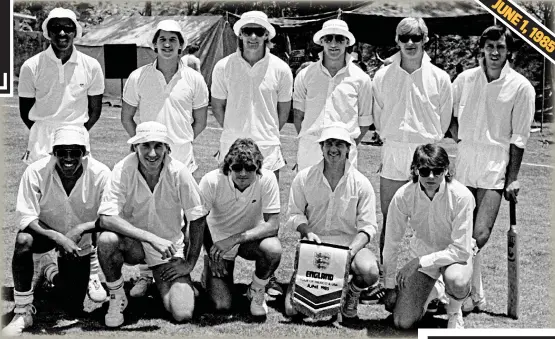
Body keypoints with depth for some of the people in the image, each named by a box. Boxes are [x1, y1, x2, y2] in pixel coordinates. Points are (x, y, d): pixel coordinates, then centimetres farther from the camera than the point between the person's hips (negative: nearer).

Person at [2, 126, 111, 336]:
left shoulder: (101, 174, -25)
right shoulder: (36, 172, -25)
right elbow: (25, 219, -26)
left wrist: (81, 228, -39)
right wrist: (58, 238, -40)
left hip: (81, 243, 1)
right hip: (45, 231, -1)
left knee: (73, 309, 4)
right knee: (23, 240, -38)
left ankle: (50, 271, 38)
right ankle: (23, 312, -20)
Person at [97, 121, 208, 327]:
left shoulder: (178, 173, -18)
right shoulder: (123, 170, -19)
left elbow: (198, 219, -9)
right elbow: (106, 218, -27)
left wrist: (190, 263, -8)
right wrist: (152, 238, -34)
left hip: (170, 247, 0)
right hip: (133, 243, 0)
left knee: (182, 314, -18)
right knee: (106, 240, -34)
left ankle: (159, 283, 18)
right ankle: (116, 298, -6)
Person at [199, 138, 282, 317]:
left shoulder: (267, 179, -23)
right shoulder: (211, 181, -24)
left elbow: (273, 225, -24)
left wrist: (235, 239, -34)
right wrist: (212, 255, -17)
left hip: (252, 237, 1)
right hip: (218, 241, -1)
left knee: (273, 249, -34)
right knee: (222, 305, -11)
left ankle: (257, 290, -2)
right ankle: (209, 270, 23)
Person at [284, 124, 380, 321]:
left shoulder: (361, 183, -3)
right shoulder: (304, 178, -1)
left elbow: (368, 226, -5)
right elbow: (295, 214, 5)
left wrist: (351, 250, -22)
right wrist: (307, 231, -16)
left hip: (350, 243, 1)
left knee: (370, 272, -33)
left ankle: (353, 292, 6)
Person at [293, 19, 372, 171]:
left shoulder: (360, 79, 4)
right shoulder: (305, 75, 6)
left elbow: (364, 121, 9)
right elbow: (298, 114, 12)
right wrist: (306, 142, 8)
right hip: (309, 153, 1)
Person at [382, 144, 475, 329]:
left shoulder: (461, 196, -28)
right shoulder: (403, 195, -21)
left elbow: (461, 250, -25)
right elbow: (391, 243, -9)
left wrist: (420, 262, -30)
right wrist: (390, 286, -3)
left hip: (455, 254, -2)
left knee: (456, 280, -39)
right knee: (403, 322, -7)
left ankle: (454, 310, 0)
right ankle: (433, 290, 27)